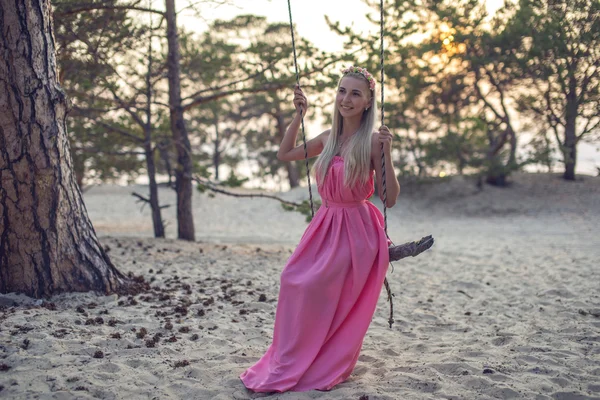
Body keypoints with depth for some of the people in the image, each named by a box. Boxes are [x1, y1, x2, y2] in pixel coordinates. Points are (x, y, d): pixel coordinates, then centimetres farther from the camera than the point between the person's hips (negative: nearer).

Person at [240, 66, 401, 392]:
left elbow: (390, 199, -13)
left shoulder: (372, 141, -10)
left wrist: (386, 154, -24)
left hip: (355, 228, -6)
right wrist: (299, 115, 12)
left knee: (314, 289, -10)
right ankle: (288, 364, 18)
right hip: (325, 226, 6)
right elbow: (284, 155, 20)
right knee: (294, 281, -1)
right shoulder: (329, 138, 7)